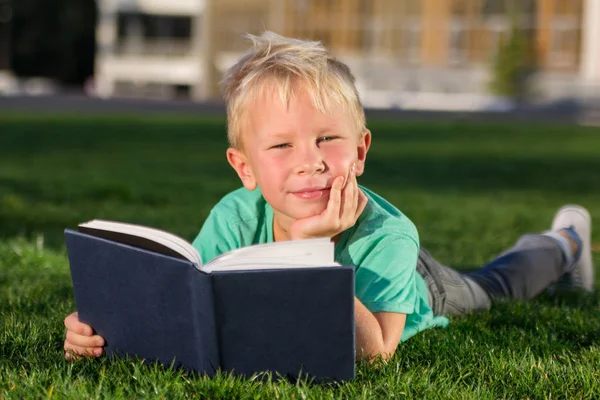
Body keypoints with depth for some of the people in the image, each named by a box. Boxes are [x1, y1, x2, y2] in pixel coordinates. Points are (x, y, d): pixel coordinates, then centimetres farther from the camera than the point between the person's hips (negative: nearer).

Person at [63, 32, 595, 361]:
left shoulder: (384, 235, -48)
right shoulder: (235, 220, -41)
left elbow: (374, 354, -55)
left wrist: (317, 248, -63)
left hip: (408, 290, -2)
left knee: (490, 288, 33)